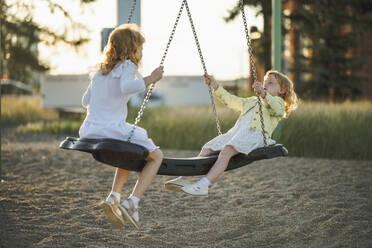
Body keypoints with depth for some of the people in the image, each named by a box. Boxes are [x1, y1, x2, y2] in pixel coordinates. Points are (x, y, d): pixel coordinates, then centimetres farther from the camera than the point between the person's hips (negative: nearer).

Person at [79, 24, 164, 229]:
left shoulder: (101, 70, 18)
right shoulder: (127, 66, -5)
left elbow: (86, 101, 26)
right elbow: (126, 86, -28)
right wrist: (149, 80, -17)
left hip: (90, 131, 8)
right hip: (113, 129, -8)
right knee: (156, 156, 11)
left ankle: (113, 197, 16)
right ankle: (132, 203, -5)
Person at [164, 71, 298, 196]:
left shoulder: (278, 102, 11)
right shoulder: (251, 101, 38)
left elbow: (276, 109, -14)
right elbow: (231, 101, 40)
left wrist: (263, 94, -32)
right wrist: (215, 86, 30)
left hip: (255, 134, -9)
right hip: (236, 132, 9)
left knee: (226, 150, -31)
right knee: (207, 148, -6)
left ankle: (203, 185, -44)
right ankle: (185, 178, -11)